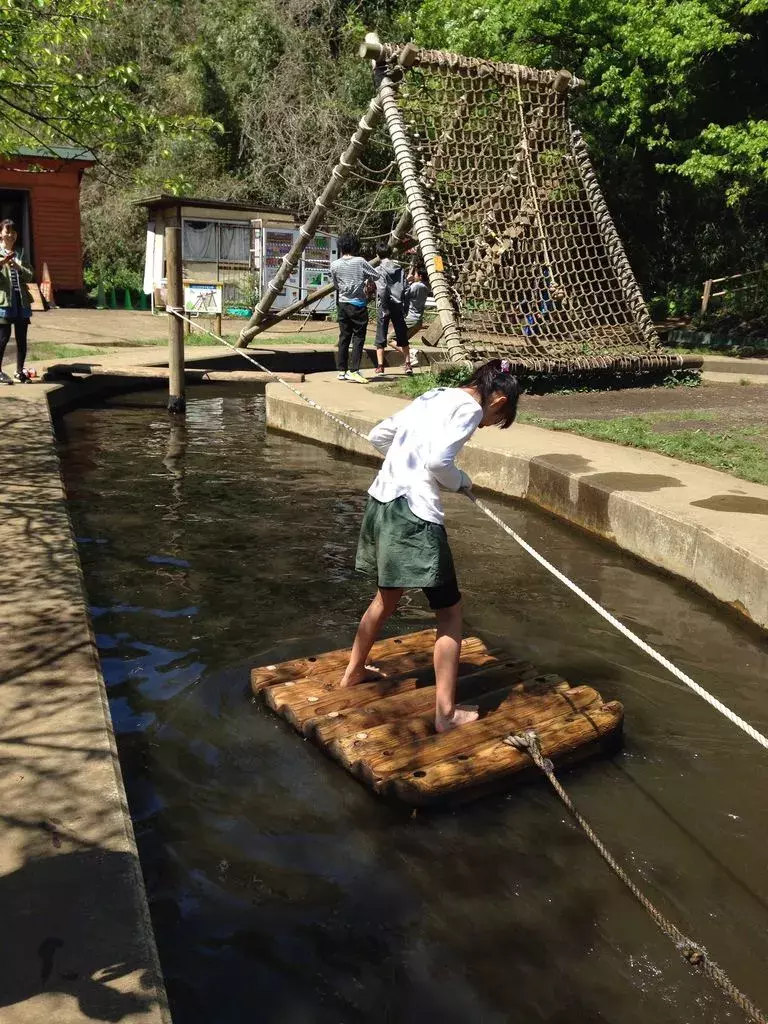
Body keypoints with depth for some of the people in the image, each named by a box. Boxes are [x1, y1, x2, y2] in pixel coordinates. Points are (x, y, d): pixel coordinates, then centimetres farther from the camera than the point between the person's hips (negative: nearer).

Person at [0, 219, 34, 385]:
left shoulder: (20, 254, 18)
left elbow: (30, 276, 6)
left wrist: (18, 267, -13)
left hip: (21, 300, 4)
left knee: (22, 338, 6)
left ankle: (20, 371, 16)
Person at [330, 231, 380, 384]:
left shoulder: (335, 265, 0)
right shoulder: (360, 262, -9)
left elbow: (336, 285, 10)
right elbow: (376, 276, 0)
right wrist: (366, 282, 18)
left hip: (342, 304, 4)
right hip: (358, 305, -4)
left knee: (344, 337, 10)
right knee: (358, 337, -1)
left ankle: (342, 370, 13)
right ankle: (353, 370, -8)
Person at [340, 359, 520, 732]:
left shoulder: (433, 397, 18)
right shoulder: (470, 408, -6)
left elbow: (378, 436, 20)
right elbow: (438, 460, -20)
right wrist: (461, 481, -1)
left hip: (381, 501, 9)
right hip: (415, 513, -9)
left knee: (387, 595, 28)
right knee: (450, 611, 3)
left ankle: (354, 671, 44)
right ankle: (446, 712, 6)